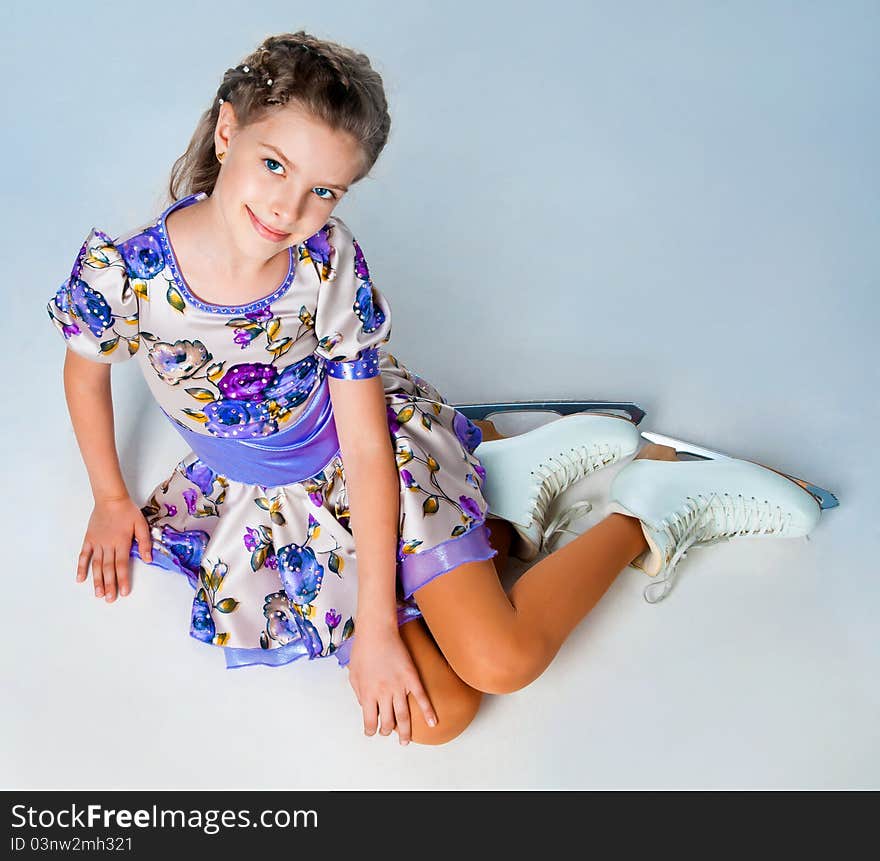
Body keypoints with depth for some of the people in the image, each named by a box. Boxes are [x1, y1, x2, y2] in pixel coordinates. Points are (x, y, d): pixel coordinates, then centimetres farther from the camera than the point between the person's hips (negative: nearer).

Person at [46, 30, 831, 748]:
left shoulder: (332, 264, -23)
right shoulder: (122, 272, -21)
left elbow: (366, 445, -19)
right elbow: (86, 371, 3)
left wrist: (376, 622, -19)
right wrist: (111, 498, 12)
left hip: (377, 442, -1)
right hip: (270, 500, 2)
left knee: (501, 662, -19)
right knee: (434, 714, -11)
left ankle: (637, 518, 4)